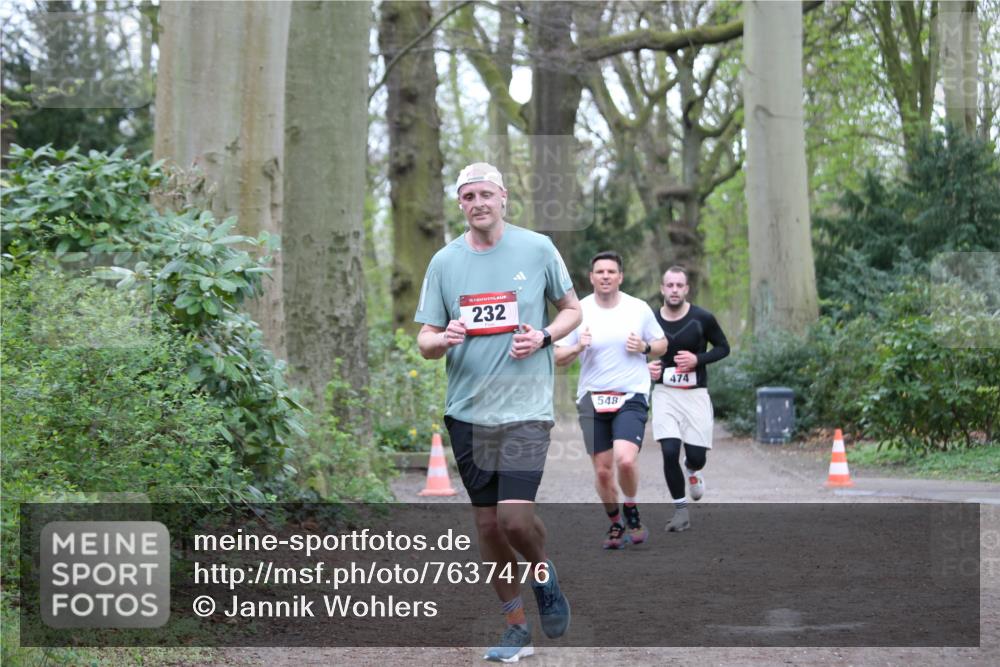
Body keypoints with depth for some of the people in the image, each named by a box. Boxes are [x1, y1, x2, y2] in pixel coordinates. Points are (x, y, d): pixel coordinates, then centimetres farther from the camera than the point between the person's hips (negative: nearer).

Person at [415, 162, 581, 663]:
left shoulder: (537, 249, 0)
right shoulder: (444, 262, 5)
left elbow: (572, 310, 11)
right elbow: (425, 340, 7)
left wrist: (543, 337, -9)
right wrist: (442, 339, -17)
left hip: (525, 408, -3)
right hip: (467, 411, 3)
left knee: (515, 517, -17)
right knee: (487, 525, 7)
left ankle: (544, 574, 17)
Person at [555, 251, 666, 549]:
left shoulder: (639, 309, 1)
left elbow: (662, 344, 13)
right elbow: (558, 358, 4)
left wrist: (645, 347, -8)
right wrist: (578, 347, -16)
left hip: (632, 397, -2)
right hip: (592, 399, 2)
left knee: (625, 460, -21)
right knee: (602, 470, 4)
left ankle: (632, 513, 7)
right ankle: (615, 523, 27)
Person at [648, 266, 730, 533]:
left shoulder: (702, 319, -7)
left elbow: (723, 347, 4)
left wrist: (698, 359, -13)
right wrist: (648, 368, -7)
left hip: (696, 393, -1)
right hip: (665, 393, 1)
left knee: (697, 456, -2)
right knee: (670, 452, -13)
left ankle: (692, 471, 38)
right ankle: (681, 510, 3)